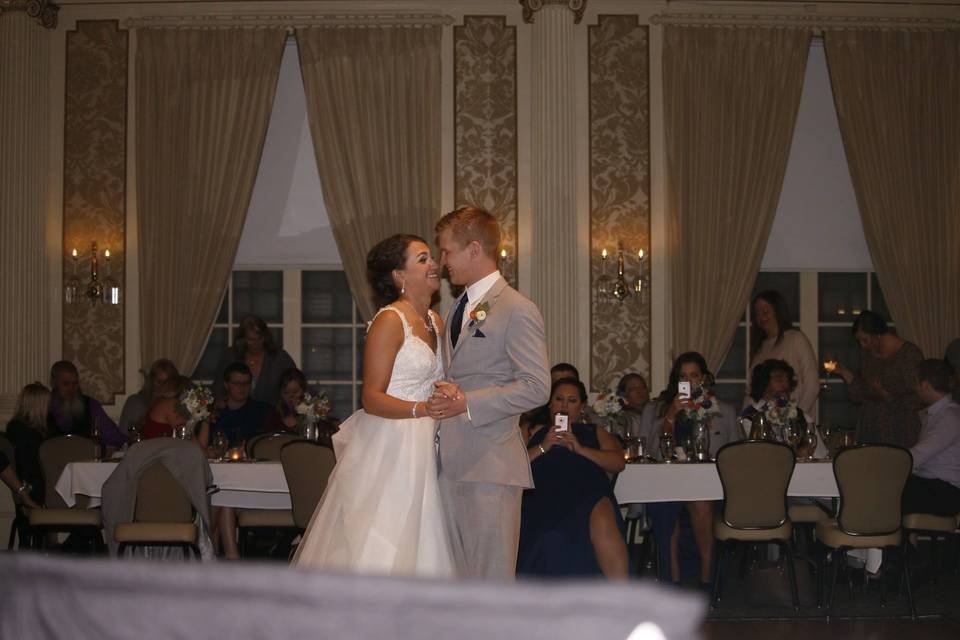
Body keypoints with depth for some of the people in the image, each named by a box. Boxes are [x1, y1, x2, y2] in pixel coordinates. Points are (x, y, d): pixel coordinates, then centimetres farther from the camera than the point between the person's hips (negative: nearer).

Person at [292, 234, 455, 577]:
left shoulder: (436, 323, 14)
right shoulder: (390, 321, -10)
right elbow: (372, 398, -16)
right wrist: (422, 409, -28)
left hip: (419, 451, 8)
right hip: (386, 449, -8)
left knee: (414, 550, 6)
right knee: (373, 555, -8)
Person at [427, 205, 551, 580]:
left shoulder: (518, 310, -7)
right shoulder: (458, 310, 20)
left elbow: (536, 387, -13)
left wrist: (468, 403, -17)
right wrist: (447, 398, 2)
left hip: (491, 465, -8)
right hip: (452, 463, 8)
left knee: (492, 580, -5)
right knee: (461, 575, 9)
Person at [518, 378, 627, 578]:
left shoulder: (594, 433, 30)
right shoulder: (537, 431, 30)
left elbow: (618, 462, 11)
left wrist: (579, 449, -1)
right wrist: (543, 447, 0)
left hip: (587, 488, 0)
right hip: (544, 493, 0)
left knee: (603, 523, -37)